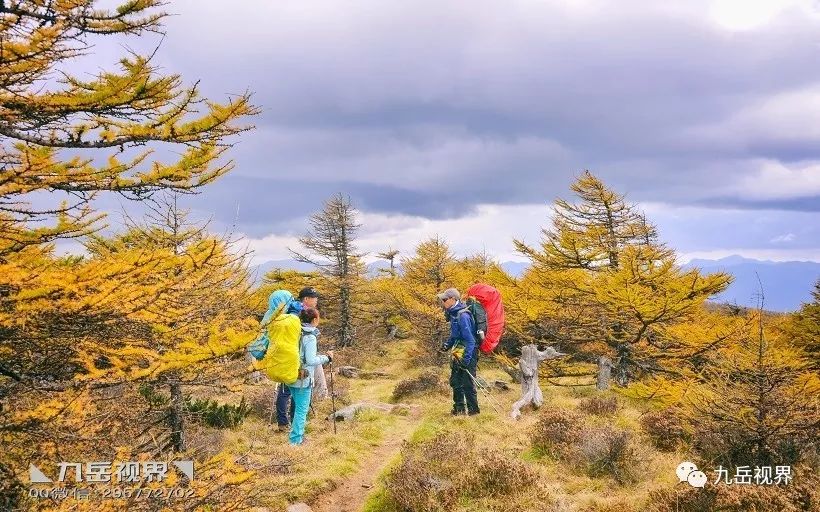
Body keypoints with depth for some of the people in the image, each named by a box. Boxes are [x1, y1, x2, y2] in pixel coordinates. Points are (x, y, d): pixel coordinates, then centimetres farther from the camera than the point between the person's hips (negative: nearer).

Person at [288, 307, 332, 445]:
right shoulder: (310, 337, -17)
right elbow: (311, 360, -19)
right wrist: (327, 357, -8)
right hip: (303, 379, -8)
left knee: (298, 406, 21)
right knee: (302, 409, 2)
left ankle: (298, 433, 32)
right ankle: (296, 439, 6)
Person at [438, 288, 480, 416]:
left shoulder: (462, 316, -22)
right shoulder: (453, 314, 8)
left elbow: (470, 340, -23)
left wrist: (466, 359, -26)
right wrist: (448, 344, 7)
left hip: (467, 354, -10)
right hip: (457, 354, 10)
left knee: (467, 384, -3)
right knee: (455, 382, 16)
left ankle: (473, 410, 8)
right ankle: (459, 408, 29)